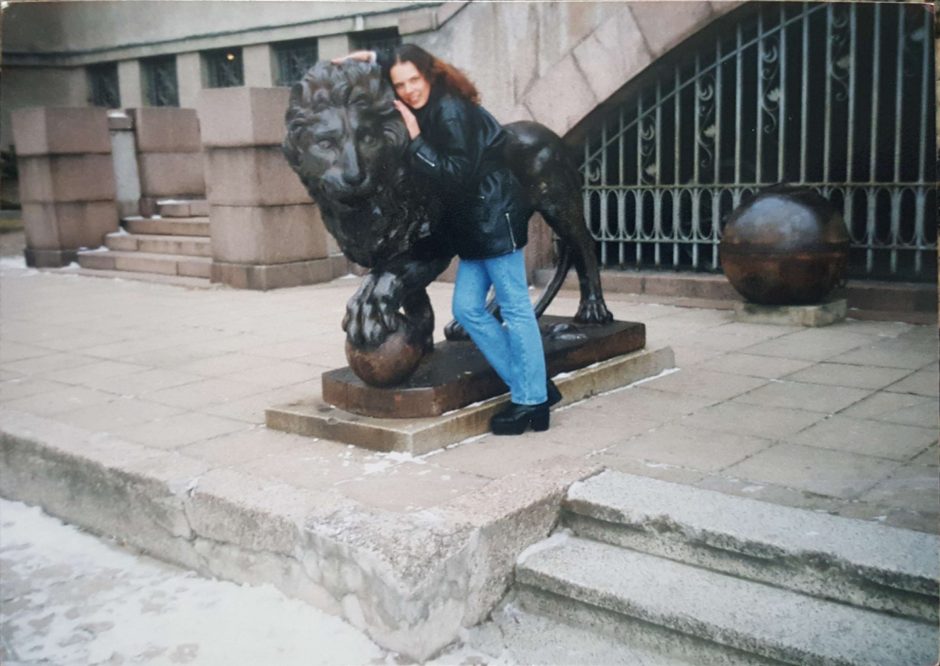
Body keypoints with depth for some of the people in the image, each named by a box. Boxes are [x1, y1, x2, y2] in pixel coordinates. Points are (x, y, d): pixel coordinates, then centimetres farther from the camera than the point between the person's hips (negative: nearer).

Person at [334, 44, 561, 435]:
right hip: (474, 225, 10)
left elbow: (458, 175, -22)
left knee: (515, 308, -5)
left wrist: (416, 142, -17)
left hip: (495, 218, -10)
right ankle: (532, 385, 12)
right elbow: (397, 65, 33)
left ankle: (532, 401, 3)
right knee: (467, 308, 7)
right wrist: (370, 59, 19)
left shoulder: (450, 110, -14)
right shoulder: (428, 108, 13)